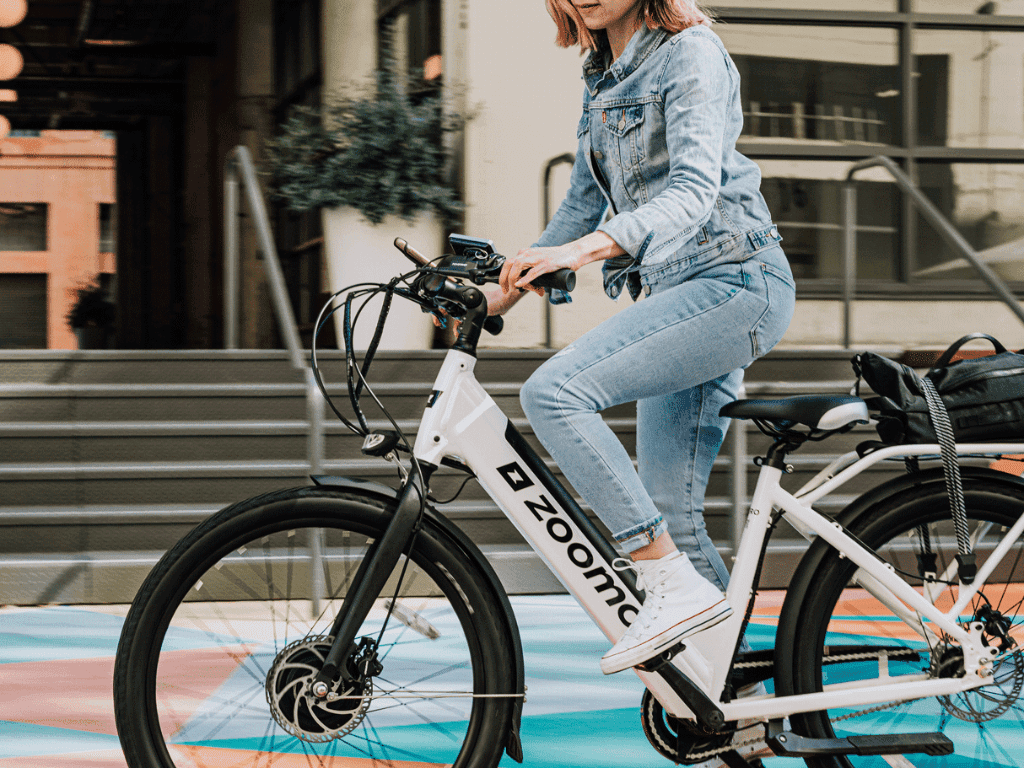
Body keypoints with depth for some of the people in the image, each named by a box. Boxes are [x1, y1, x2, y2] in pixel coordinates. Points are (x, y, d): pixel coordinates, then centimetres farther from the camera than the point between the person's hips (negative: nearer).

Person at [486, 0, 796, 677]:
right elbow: (586, 200, 25)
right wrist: (507, 291, 18)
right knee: (670, 513, 6)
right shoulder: (604, 76, 17)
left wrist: (586, 248, -38)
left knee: (555, 391, -25)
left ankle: (677, 586, -23)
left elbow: (694, 190, -24)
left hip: (734, 282, -9)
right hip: (677, 295, 9)